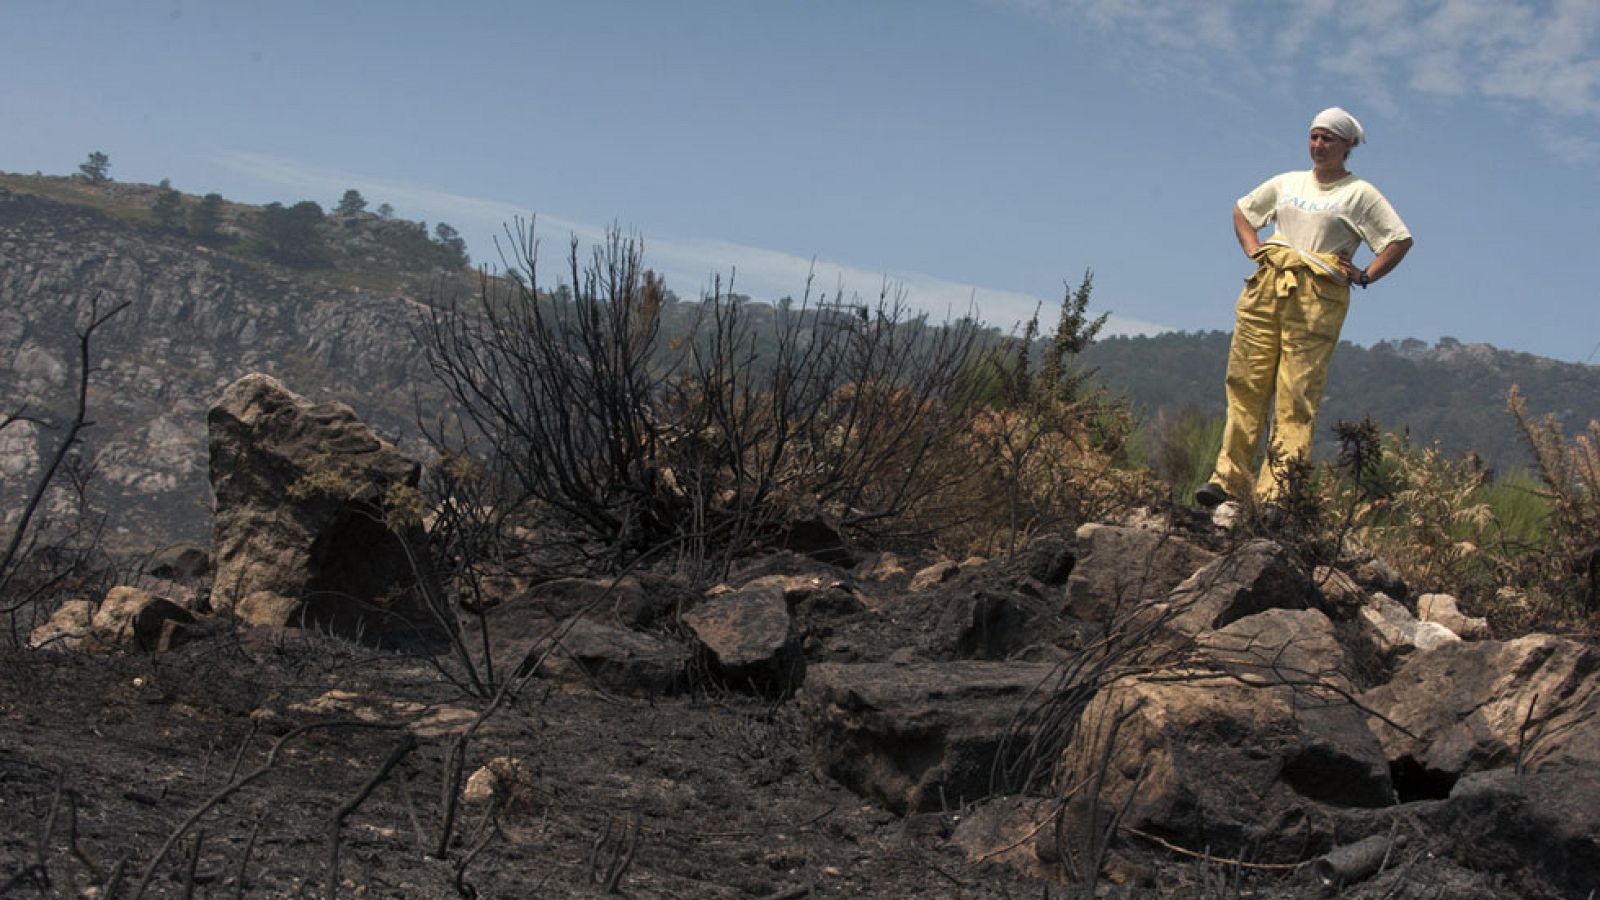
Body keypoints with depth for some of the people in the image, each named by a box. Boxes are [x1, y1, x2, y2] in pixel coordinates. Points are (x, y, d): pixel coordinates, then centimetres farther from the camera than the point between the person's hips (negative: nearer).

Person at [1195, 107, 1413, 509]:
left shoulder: (1360, 194, 6)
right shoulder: (1287, 183, 19)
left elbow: (1401, 240, 3)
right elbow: (1241, 211, 31)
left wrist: (1364, 276, -4)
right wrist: (1254, 250, 16)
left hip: (1318, 298, -4)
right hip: (1266, 288, 4)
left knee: (1296, 398, -8)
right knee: (1245, 385, -2)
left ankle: (1276, 492, -10)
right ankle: (1230, 478, 1)